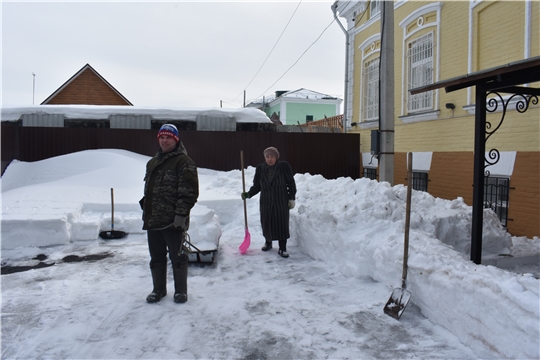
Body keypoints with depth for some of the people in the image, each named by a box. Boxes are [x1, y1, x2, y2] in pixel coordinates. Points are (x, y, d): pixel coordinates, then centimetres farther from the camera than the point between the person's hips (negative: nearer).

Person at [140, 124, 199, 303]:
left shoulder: (184, 162, -9)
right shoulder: (152, 162, 17)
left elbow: (189, 191, -16)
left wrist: (181, 214, -20)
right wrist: (146, 211, 18)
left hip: (172, 221, -7)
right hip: (152, 220, 8)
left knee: (177, 257, 5)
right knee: (156, 258, 16)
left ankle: (180, 290, 20)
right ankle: (159, 289, 30)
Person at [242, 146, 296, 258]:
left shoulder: (284, 167, -7)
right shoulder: (260, 169, 0)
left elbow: (291, 183, -2)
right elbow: (256, 186, 7)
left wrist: (292, 198, -3)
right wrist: (248, 194, -7)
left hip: (281, 202, -2)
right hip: (266, 202, 3)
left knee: (282, 223, -3)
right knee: (266, 223, 10)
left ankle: (282, 248, 6)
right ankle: (268, 243, 35)